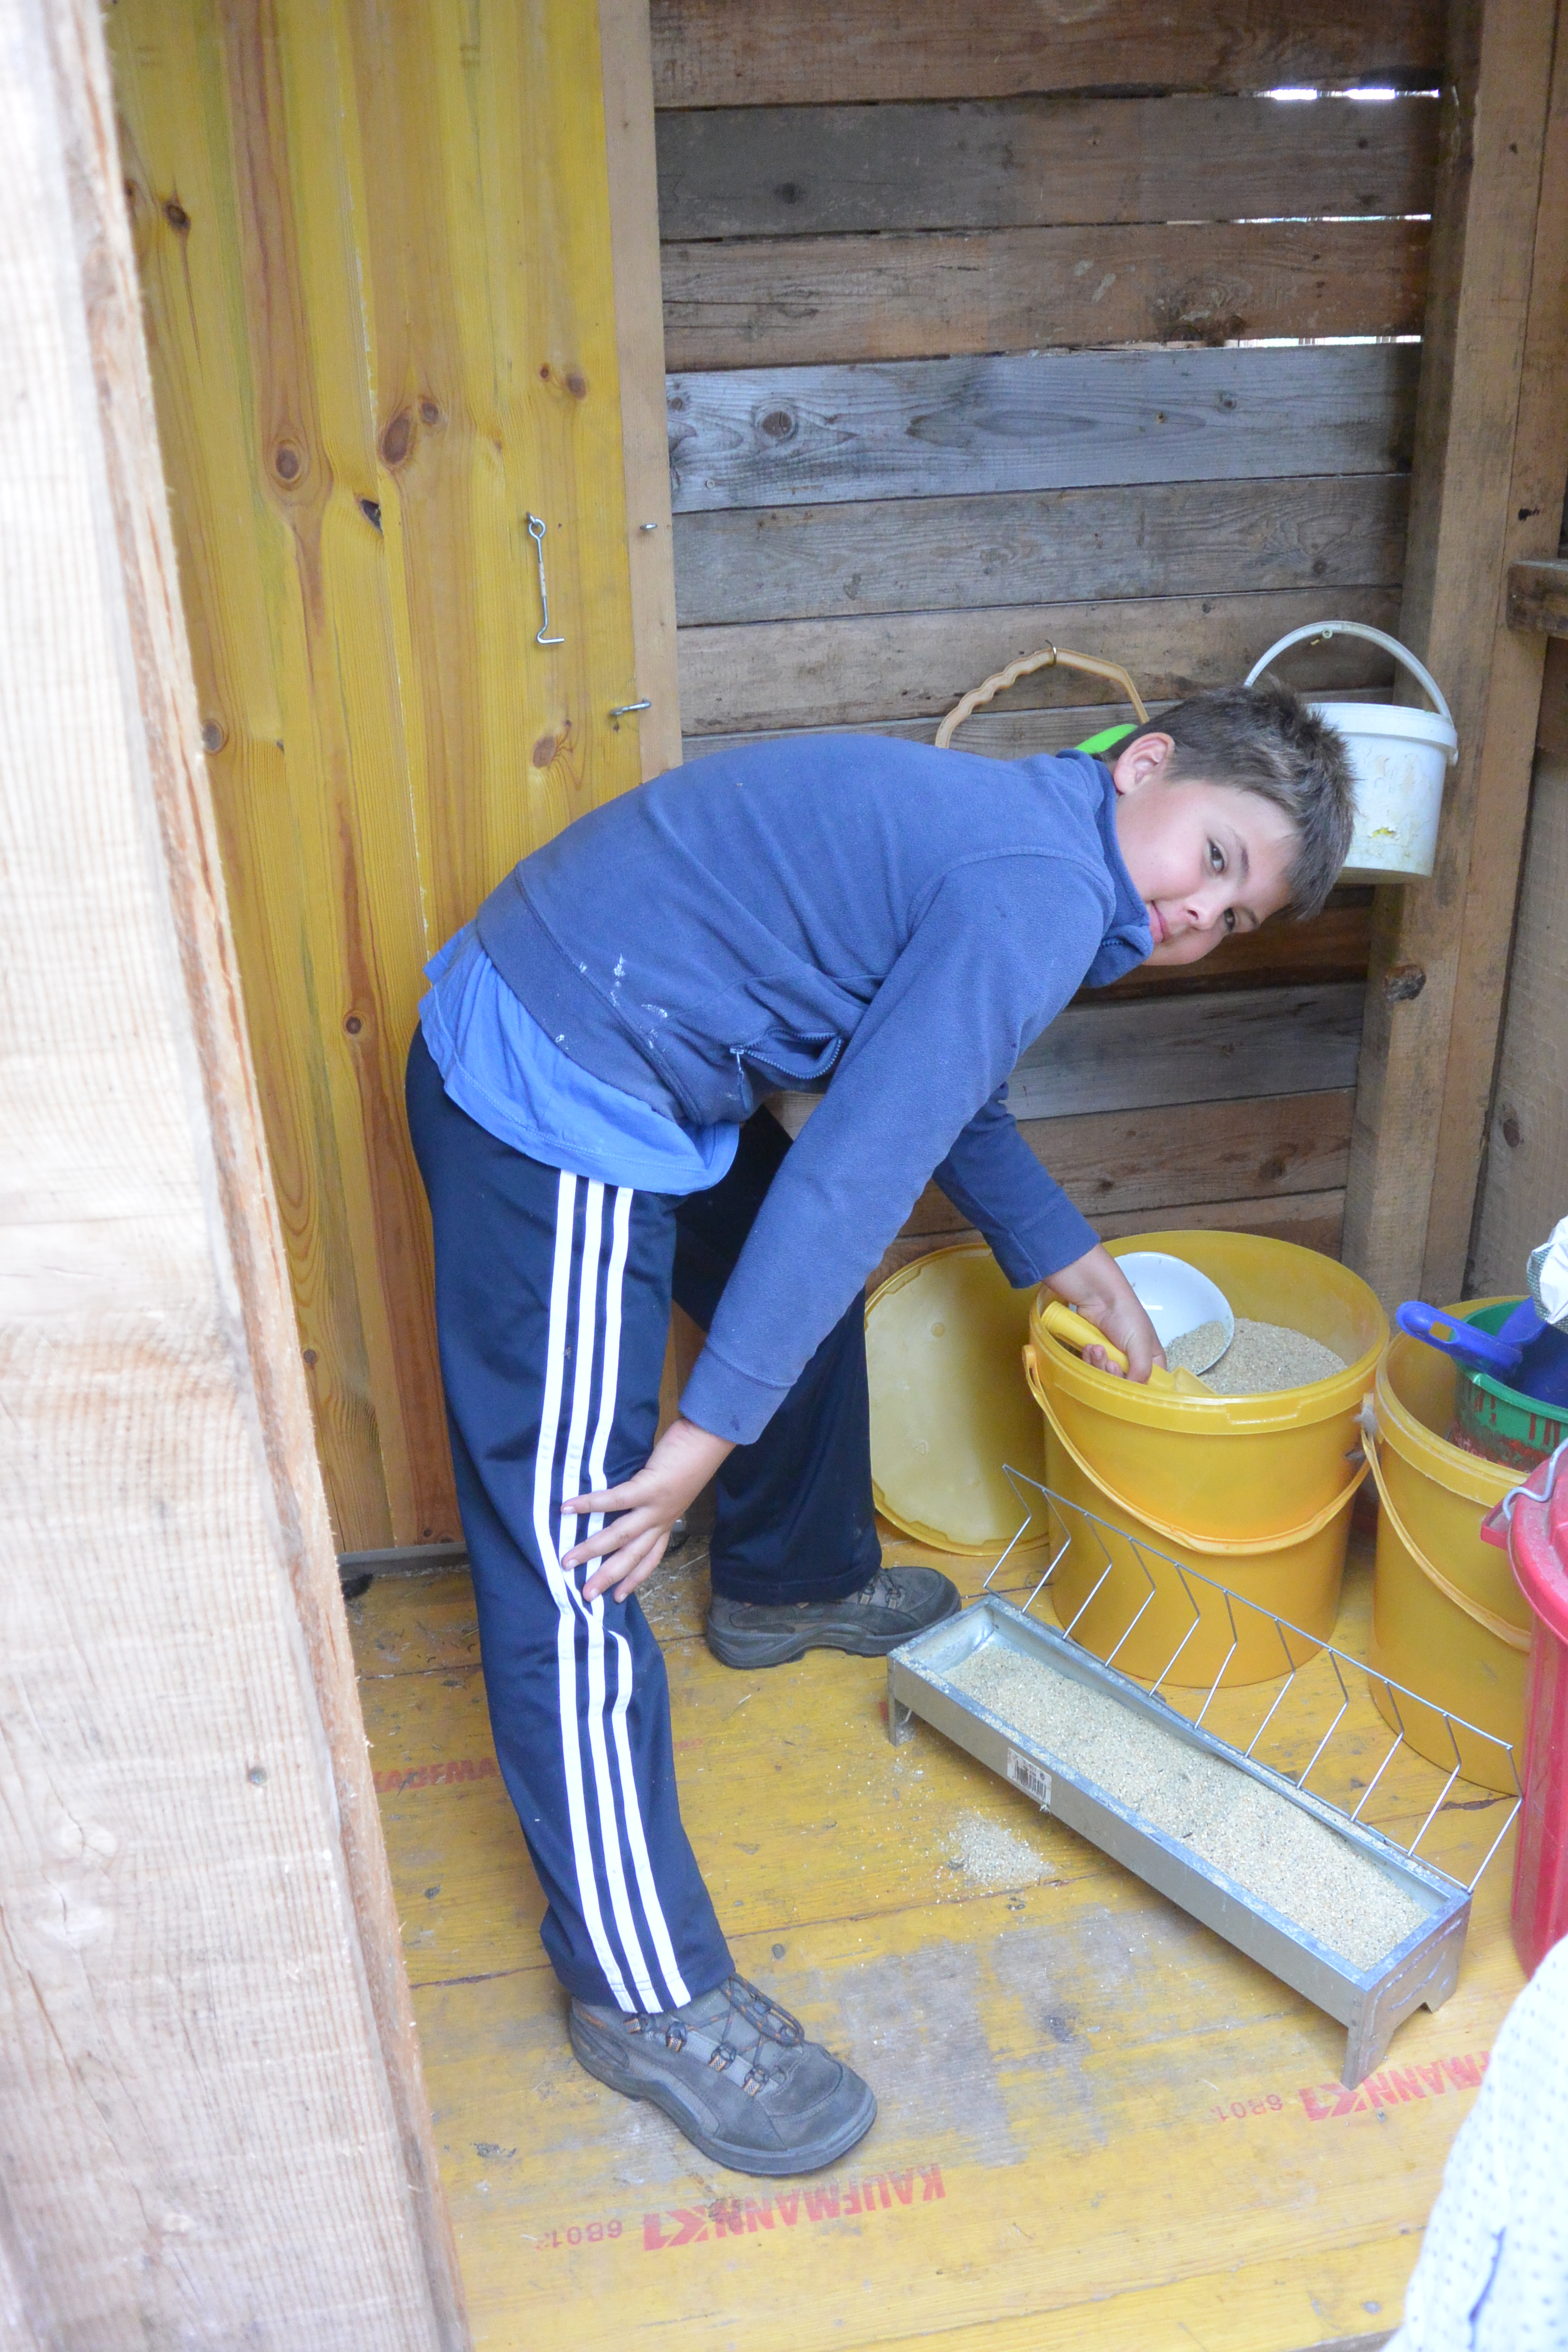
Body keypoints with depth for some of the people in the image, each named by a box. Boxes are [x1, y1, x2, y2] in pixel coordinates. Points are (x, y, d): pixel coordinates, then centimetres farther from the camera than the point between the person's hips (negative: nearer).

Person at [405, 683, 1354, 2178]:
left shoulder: (1002, 830, 14)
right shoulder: (1042, 896, -17)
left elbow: (936, 1082, 27)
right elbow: (857, 1169, -21)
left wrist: (1062, 1253, 32)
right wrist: (707, 1432, -18)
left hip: (602, 1055, 11)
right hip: (552, 1105, -11)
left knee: (805, 1287, 28)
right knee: (580, 1558, -5)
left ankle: (788, 1585, 53)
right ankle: (648, 1996, 8)